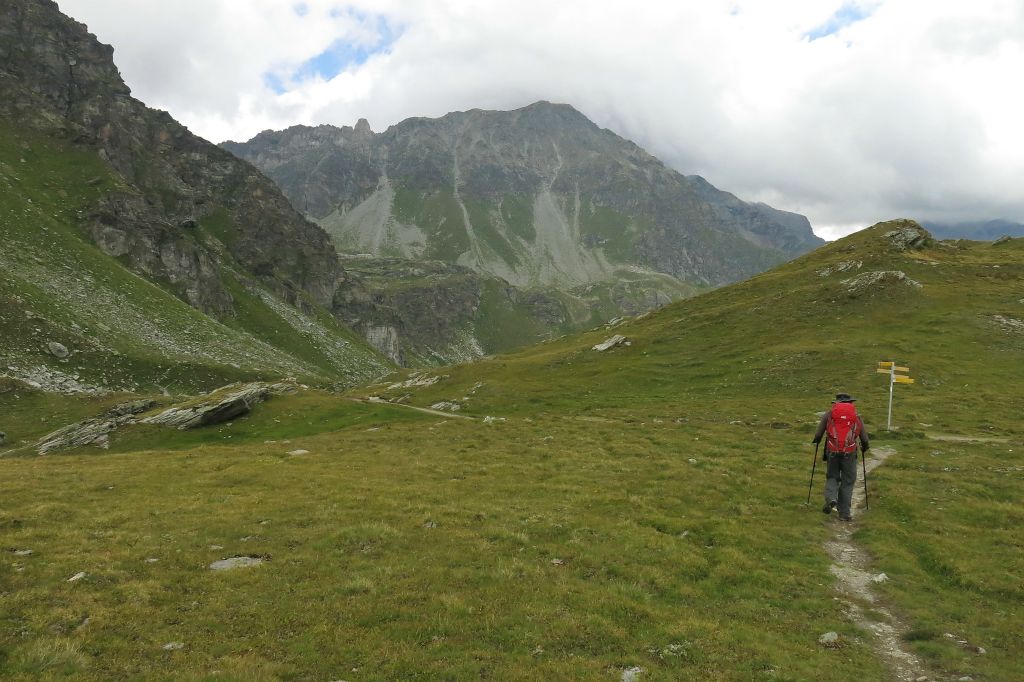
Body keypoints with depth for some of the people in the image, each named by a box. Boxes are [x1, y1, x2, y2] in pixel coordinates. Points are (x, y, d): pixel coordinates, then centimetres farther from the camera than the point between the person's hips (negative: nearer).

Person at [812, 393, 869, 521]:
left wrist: (816, 440, 29)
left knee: (832, 477, 17)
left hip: (832, 452, 0)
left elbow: (818, 434, 6)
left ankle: (831, 498, -11)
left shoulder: (829, 414, 8)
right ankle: (844, 513, 10)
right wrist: (865, 447, 34)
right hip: (849, 453, 0)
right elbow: (864, 437, 13)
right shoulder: (856, 416, 10)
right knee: (847, 482, 10)